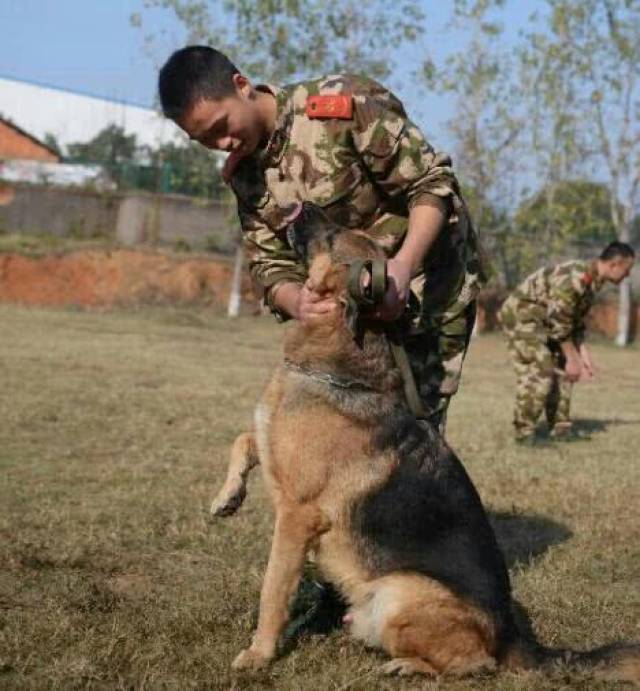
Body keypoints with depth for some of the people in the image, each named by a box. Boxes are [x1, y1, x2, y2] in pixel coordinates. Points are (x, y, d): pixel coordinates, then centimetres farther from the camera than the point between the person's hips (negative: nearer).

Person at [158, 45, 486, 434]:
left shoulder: (345, 106, -19)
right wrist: (297, 304, -23)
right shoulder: (244, 172, 3)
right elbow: (272, 262, 1)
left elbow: (433, 182, -18)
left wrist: (403, 265, -33)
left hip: (428, 286, -7)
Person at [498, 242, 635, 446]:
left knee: (561, 372, 10)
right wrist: (572, 358, -17)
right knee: (538, 373, -15)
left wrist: (583, 354, 7)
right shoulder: (575, 277, -26)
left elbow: (576, 321, 14)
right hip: (520, 315, -10)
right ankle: (524, 433, -7)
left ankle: (560, 427, 16)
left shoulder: (592, 281, 6)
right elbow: (558, 322, -24)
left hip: (539, 320, 10)